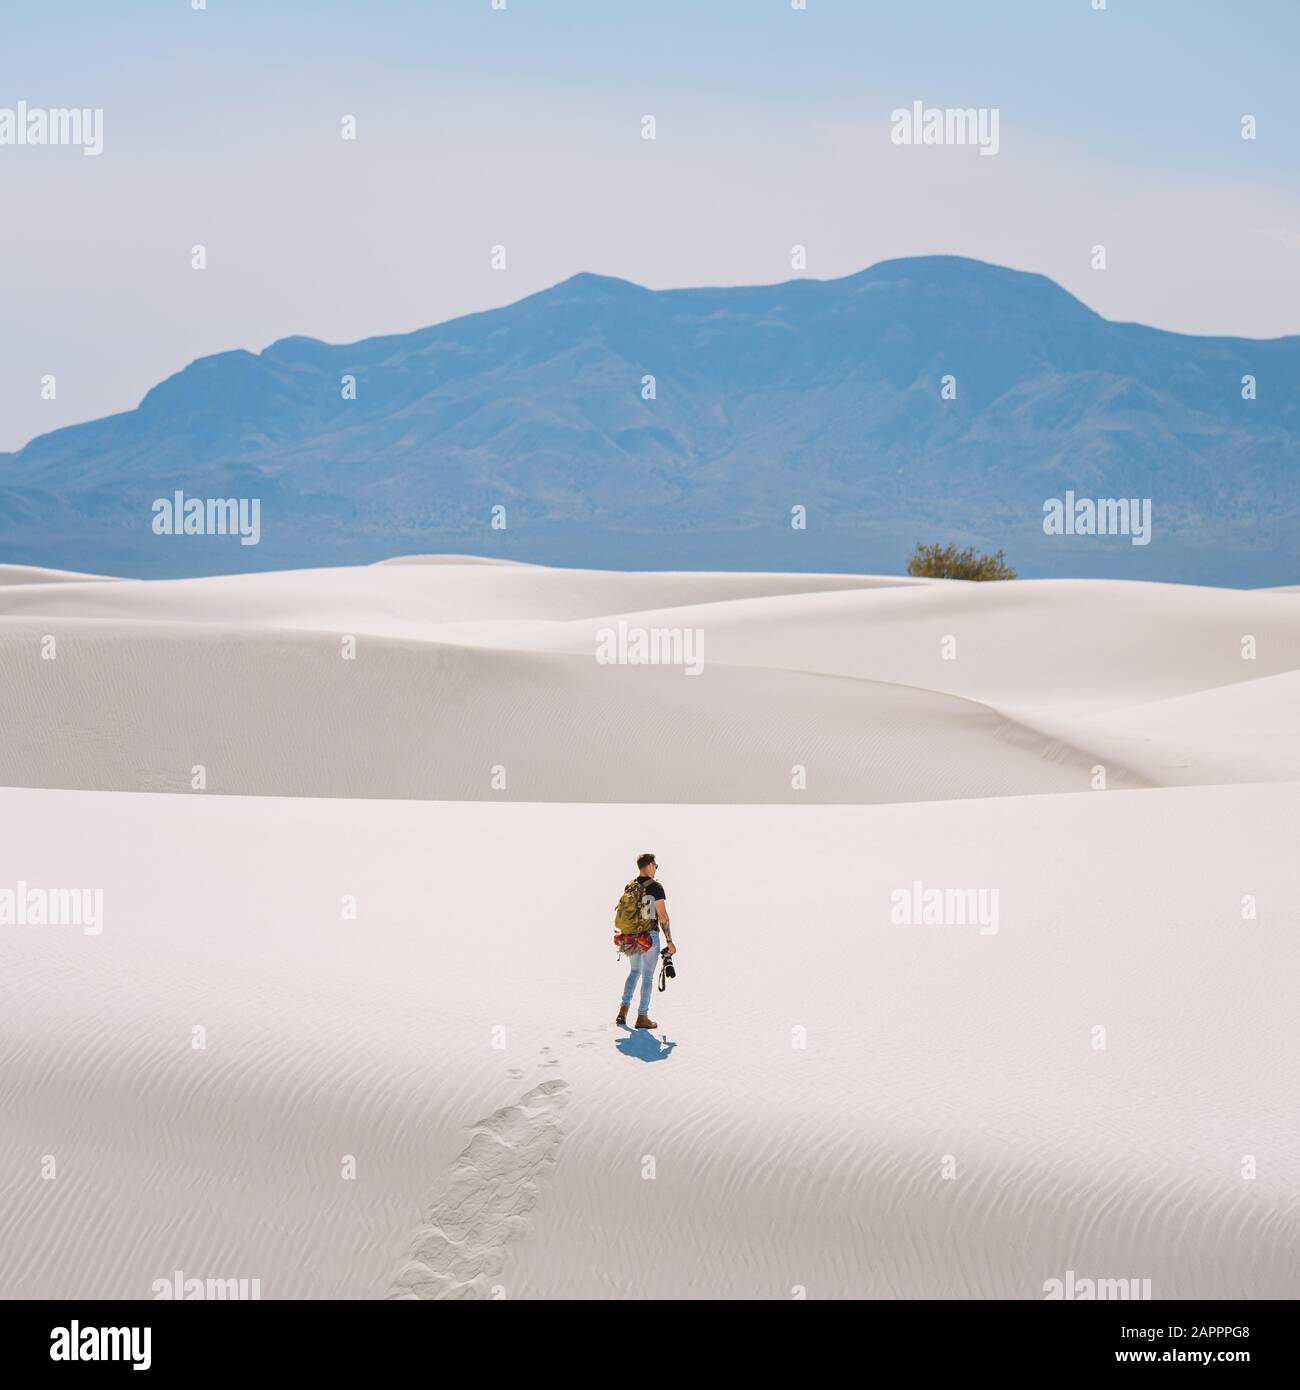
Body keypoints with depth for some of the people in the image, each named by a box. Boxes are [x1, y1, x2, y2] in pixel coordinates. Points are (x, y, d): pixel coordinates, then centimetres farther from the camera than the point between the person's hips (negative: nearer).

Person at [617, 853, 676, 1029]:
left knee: (634, 971, 21)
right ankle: (642, 1017, 7)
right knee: (647, 976, 4)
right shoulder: (656, 887, -12)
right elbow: (663, 916, -15)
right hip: (650, 935, -5)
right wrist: (670, 941, -10)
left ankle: (624, 1010, 9)